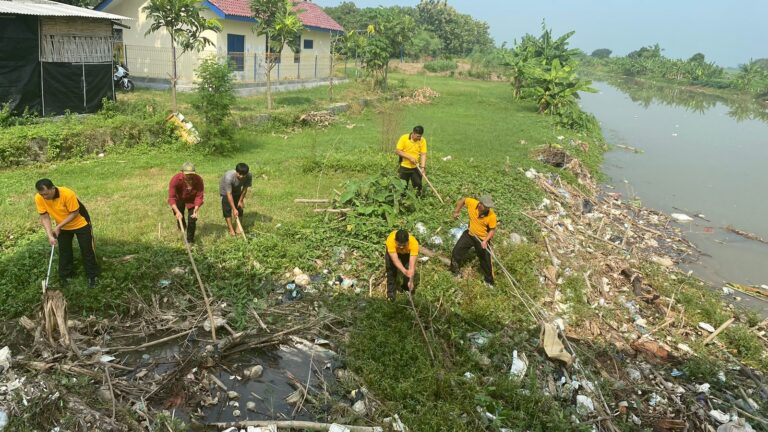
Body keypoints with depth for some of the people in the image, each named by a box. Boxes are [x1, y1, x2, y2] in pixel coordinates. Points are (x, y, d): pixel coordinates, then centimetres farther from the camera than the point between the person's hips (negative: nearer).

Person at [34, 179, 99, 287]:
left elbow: (74, 213, -25)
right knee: (64, 252, 13)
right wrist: (50, 235, -24)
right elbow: (45, 217, -15)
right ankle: (65, 276, 28)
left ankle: (92, 276, 16)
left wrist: (58, 227, -26)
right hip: (62, 227, 4)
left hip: (80, 224, -4)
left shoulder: (67, 194, -36)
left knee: (87, 250, 3)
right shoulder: (39, 198, -22)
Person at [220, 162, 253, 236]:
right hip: (225, 191, -3)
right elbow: (229, 194, -38)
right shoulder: (229, 177, -43)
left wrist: (241, 200, -8)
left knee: (239, 207, 1)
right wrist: (234, 209, -37)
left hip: (237, 191, 4)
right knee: (227, 209, -8)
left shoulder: (249, 176, -31)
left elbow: (245, 188, -14)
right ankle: (231, 229, -2)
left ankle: (239, 227, 13)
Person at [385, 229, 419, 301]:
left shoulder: (414, 243, -42)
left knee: (408, 267, -11)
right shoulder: (390, 240, -44)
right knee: (391, 268, -11)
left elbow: (412, 264, -41)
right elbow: (395, 260, -44)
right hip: (392, 251, 0)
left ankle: (406, 287, 16)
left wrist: (411, 281, -44)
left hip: (407, 252, 0)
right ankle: (390, 291, 8)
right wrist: (404, 271, -56)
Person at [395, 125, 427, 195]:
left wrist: (423, 167, -19)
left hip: (416, 168, 2)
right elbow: (397, 151, -13)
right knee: (403, 186, 6)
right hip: (404, 167, -2)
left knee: (418, 185, 5)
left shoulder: (423, 140, -6)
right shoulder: (404, 138, -12)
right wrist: (410, 157, -20)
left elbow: (423, 154, -7)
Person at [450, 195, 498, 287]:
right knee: (457, 251, 12)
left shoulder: (491, 216, -29)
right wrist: (456, 211, -1)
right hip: (470, 234, 3)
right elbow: (463, 200, -2)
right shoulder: (472, 203, -25)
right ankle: (454, 271, 38)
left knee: (486, 261, 8)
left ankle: (489, 281, 32)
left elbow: (492, 230, -15)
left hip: (483, 239, -3)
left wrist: (485, 241, -26)